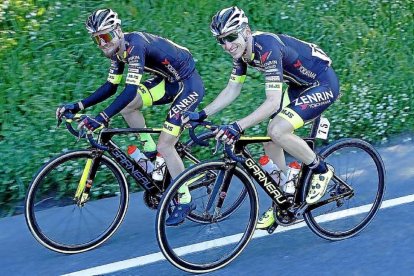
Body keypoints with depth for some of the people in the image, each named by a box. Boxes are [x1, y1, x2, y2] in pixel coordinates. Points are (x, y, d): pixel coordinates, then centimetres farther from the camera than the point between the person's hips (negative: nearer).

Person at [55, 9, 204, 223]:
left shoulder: (135, 45, -28)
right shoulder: (117, 50, -1)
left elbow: (131, 90, -37)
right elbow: (111, 86, 5)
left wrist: (102, 119, -44)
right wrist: (79, 106, -4)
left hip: (189, 85, -9)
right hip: (169, 81, 9)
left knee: (164, 145, -12)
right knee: (126, 106, -5)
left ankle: (185, 201, 2)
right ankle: (150, 151, 11)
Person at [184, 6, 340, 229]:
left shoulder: (267, 48, -31)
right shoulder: (241, 51, -5)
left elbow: (273, 101, -38)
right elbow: (231, 91, 4)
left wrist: (237, 127, -45)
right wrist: (201, 115, -6)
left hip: (323, 84, -9)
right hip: (300, 86, 9)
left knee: (277, 131, -26)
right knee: (270, 143, 3)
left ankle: (321, 170, -4)